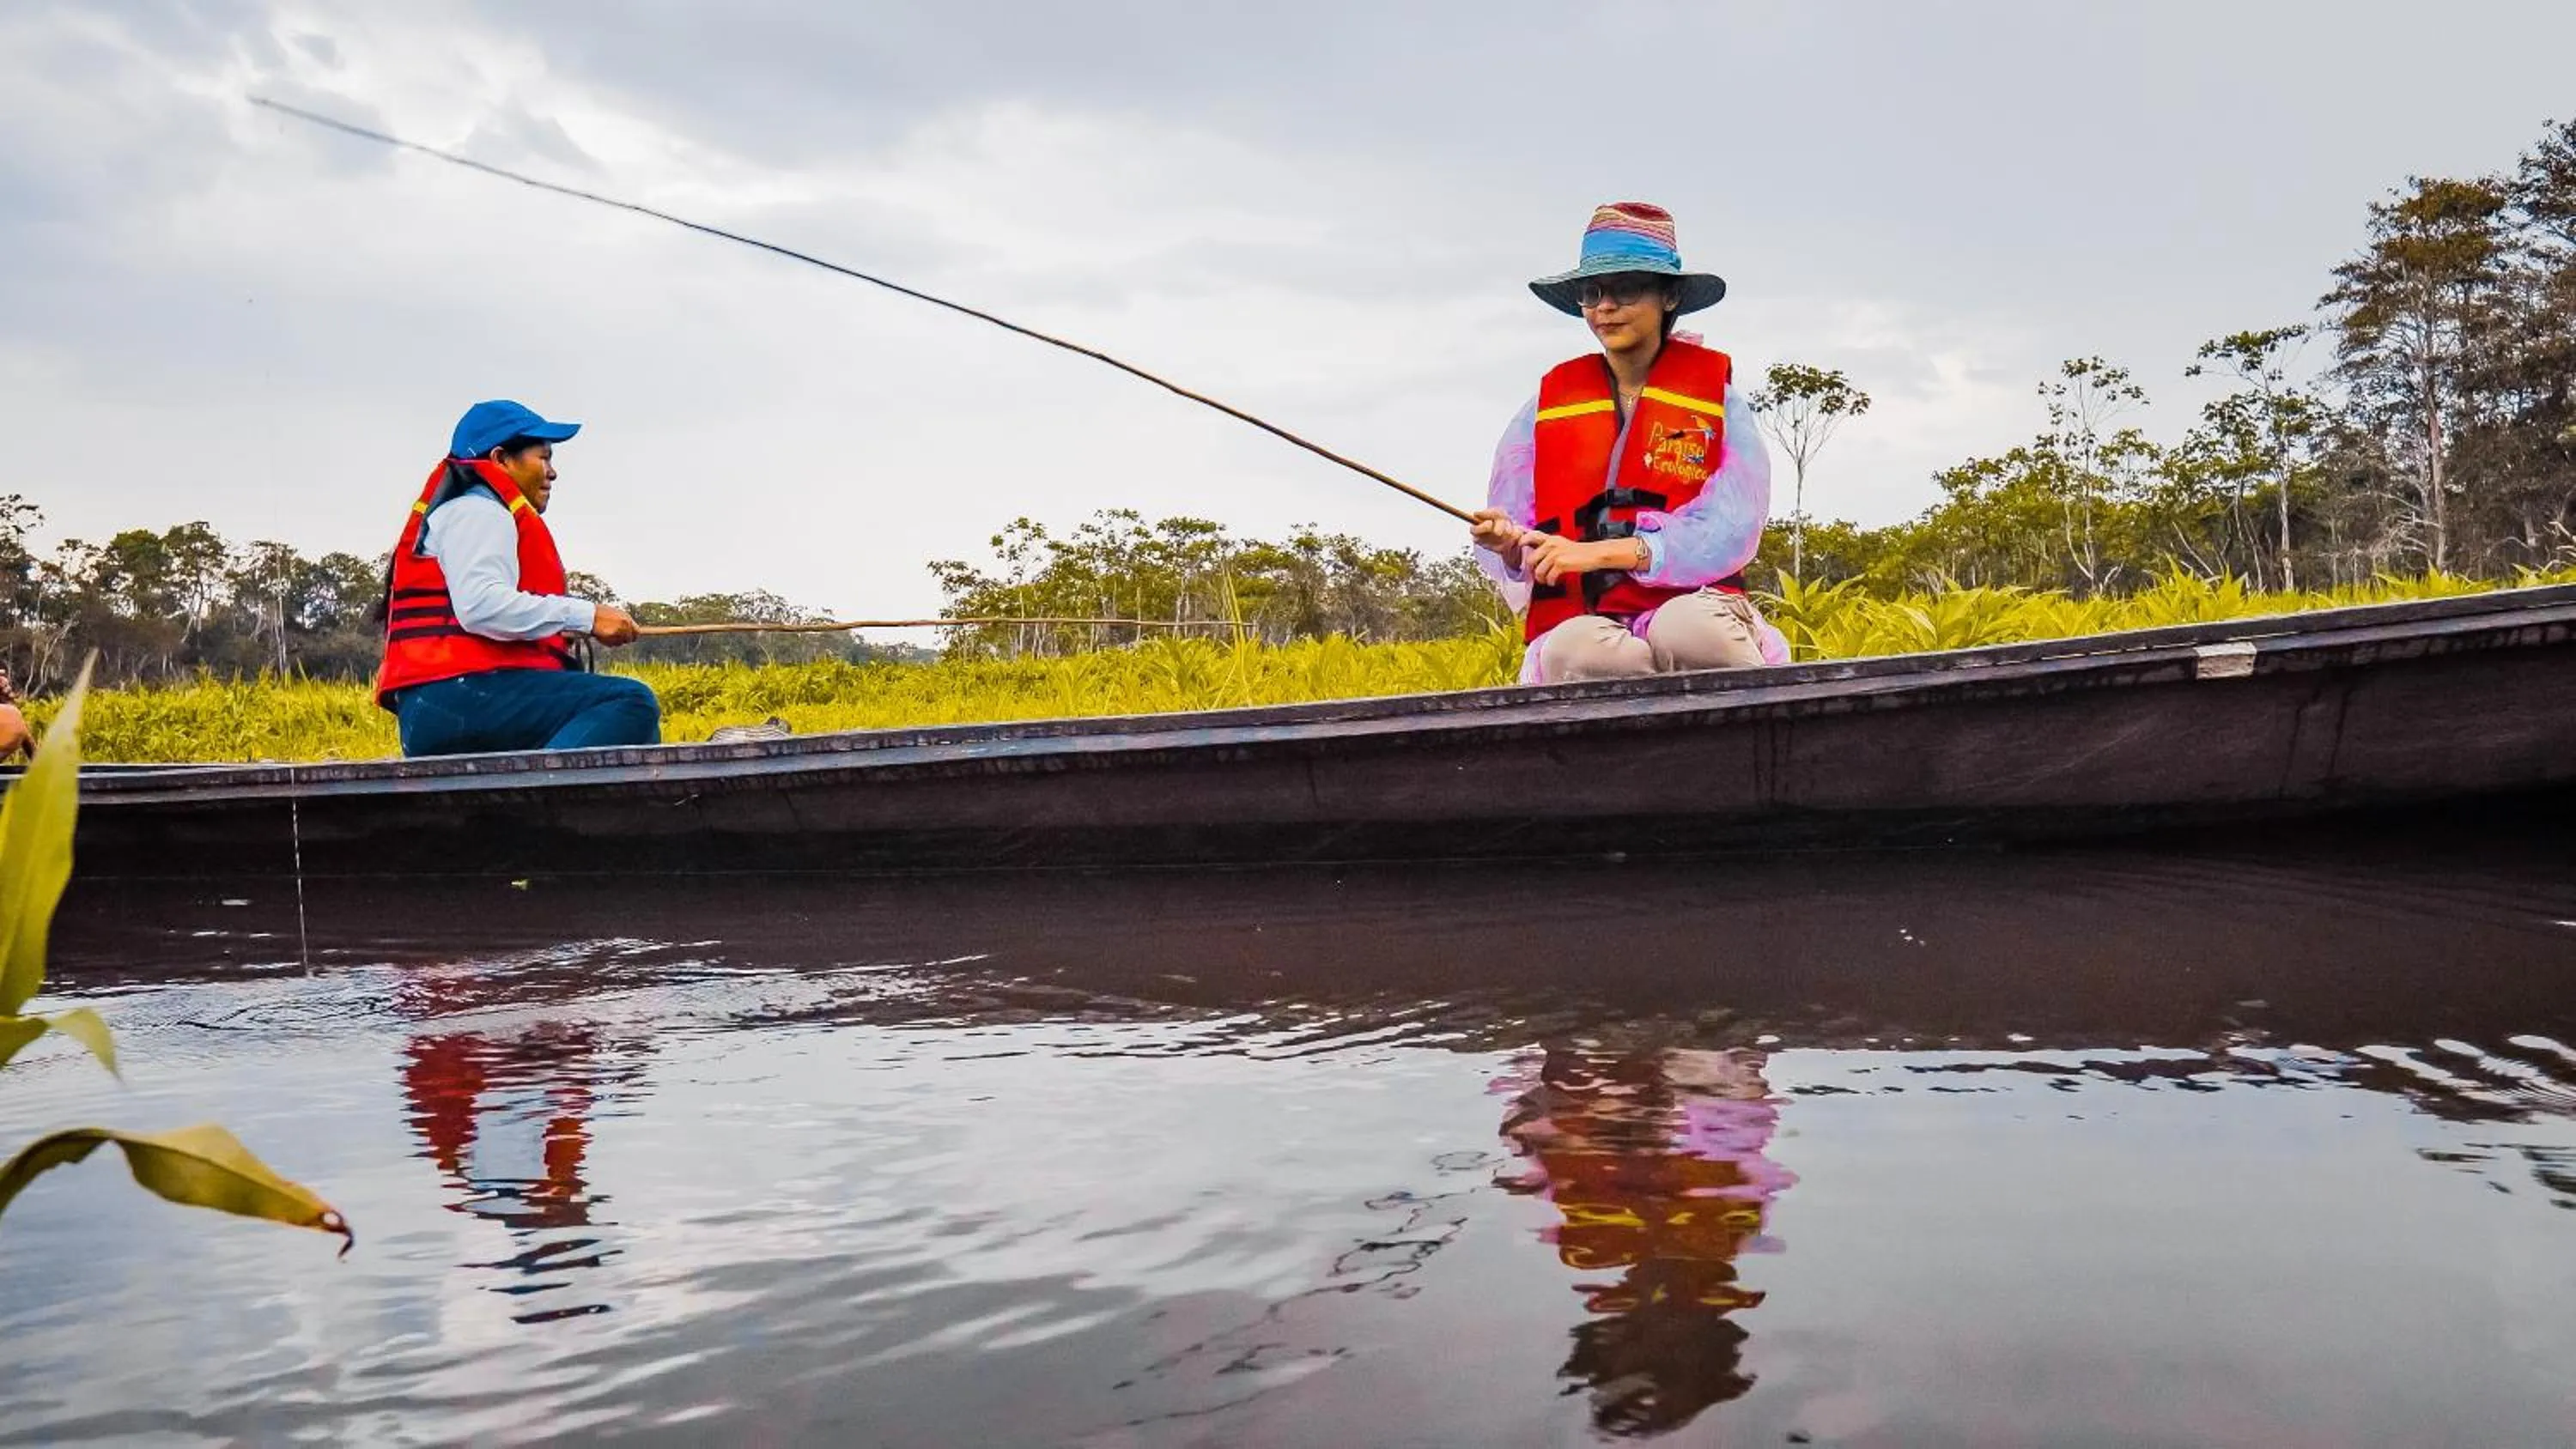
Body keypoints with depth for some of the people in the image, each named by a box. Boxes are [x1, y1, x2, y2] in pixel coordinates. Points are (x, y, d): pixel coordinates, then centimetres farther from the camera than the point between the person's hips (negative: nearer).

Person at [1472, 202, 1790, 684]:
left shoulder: (1716, 394, 10)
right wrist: (1509, 547, -17)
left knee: (1689, 627, -38)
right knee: (1574, 649, -36)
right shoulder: (1548, 405, 15)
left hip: (1694, 605, -1)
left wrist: (1596, 553, -17)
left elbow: (1729, 531, -6)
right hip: (1582, 621, 1)